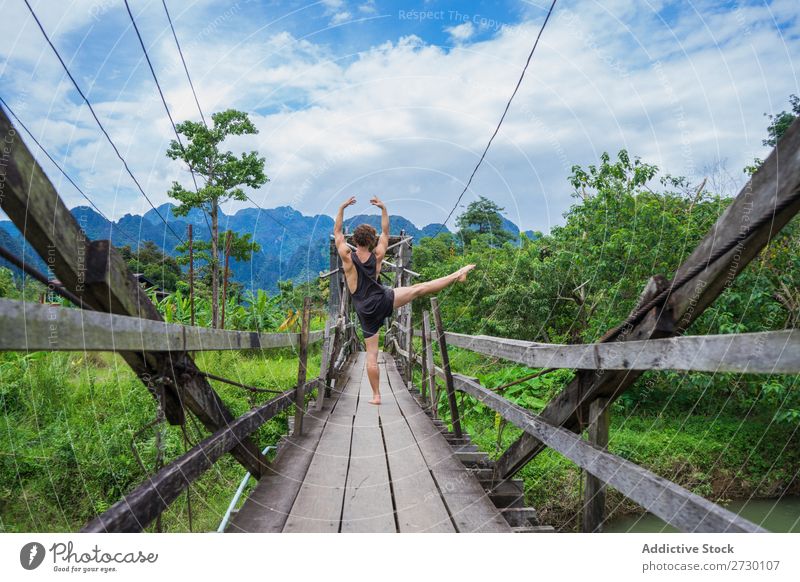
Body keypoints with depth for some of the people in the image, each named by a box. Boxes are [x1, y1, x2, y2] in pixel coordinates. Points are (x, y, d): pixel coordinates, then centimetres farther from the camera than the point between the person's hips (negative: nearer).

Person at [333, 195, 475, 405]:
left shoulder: (347, 257, -6)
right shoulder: (377, 256, -1)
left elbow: (337, 232, 5)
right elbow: (385, 232, 13)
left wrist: (342, 208, 8)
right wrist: (383, 209, 14)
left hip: (366, 311, 0)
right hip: (383, 300, 0)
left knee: (371, 354, 2)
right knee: (419, 288, 10)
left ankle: (376, 396, 6)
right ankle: (457, 275, 12)